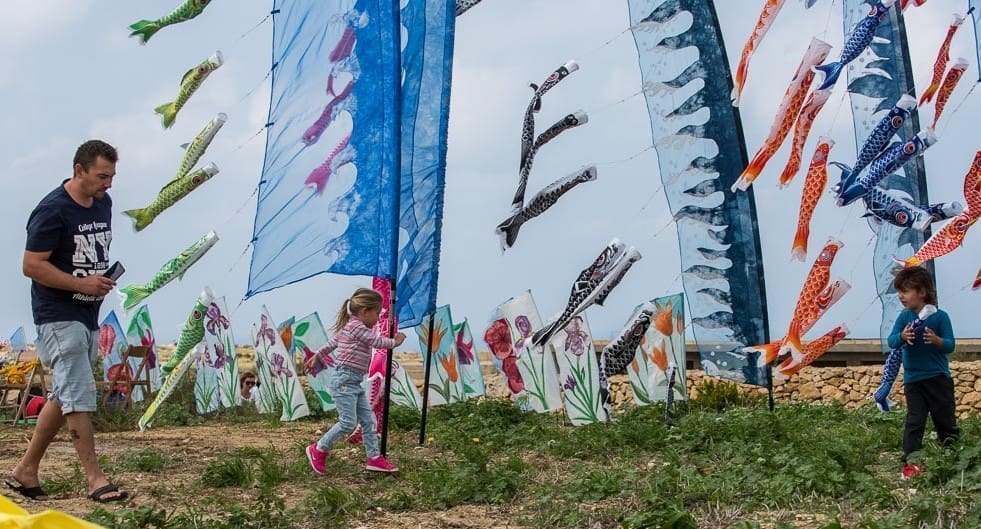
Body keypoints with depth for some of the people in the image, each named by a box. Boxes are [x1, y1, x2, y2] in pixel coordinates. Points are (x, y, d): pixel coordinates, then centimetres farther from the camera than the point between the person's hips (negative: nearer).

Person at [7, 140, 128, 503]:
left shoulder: (103, 203, 11)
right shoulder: (53, 210, -14)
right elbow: (31, 265, -16)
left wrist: (102, 279, 7)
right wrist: (81, 284, -21)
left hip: (88, 316, 9)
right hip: (59, 316, -9)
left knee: (64, 396, 13)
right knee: (79, 394, -11)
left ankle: (25, 470, 23)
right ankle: (95, 479, -8)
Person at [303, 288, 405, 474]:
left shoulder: (350, 327, 17)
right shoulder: (356, 326, -14)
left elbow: (332, 342, 26)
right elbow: (377, 342, -10)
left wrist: (317, 355, 35)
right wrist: (394, 341, 7)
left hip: (356, 383, 11)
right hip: (344, 380, -11)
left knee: (368, 419, 6)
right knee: (348, 423, -11)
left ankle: (374, 457, 9)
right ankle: (318, 450, 5)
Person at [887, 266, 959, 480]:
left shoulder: (939, 316, -7)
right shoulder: (904, 317, 0)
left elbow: (950, 345, -10)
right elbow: (892, 341, -9)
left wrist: (936, 340, -31)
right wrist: (902, 337, -31)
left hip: (938, 378, -1)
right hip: (913, 380, 1)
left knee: (946, 420, 10)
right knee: (914, 421, 0)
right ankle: (909, 462, -1)